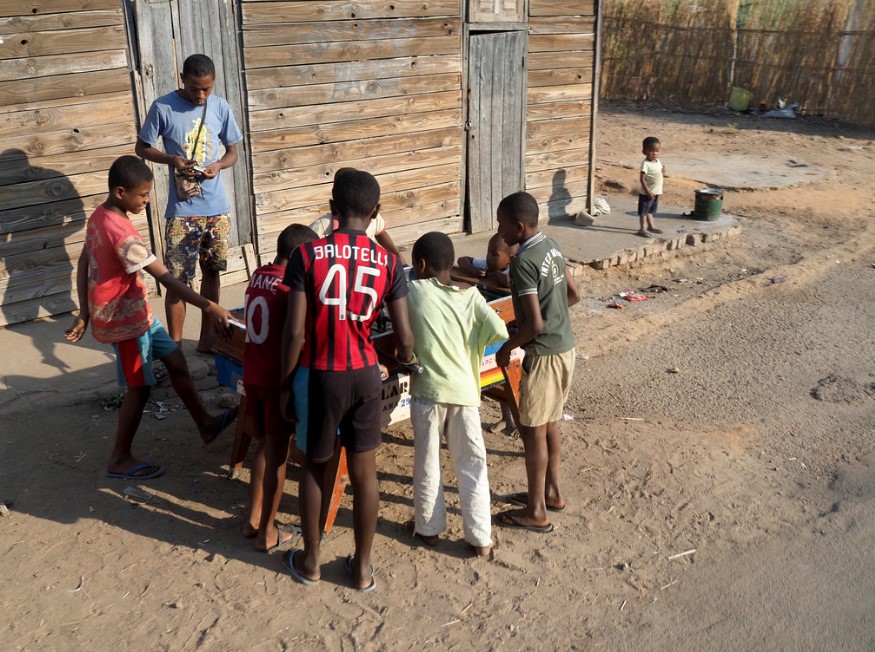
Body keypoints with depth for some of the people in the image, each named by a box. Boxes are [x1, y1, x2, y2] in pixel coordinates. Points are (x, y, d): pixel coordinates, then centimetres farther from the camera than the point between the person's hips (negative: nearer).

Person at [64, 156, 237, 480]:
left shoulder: (100, 216, 2)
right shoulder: (122, 233, -29)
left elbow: (83, 265, 9)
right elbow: (164, 277, -32)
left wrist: (84, 313, 14)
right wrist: (208, 307, -33)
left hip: (137, 312, 9)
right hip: (124, 320, -9)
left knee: (176, 361, 17)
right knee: (139, 388, 5)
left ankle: (206, 424, 30)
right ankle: (119, 460, 20)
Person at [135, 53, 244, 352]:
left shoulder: (221, 107, 1)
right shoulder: (163, 107, -8)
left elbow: (233, 152, 9)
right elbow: (142, 148, 2)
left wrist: (217, 165, -12)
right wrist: (171, 159, -16)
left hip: (217, 208, 4)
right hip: (181, 211, -3)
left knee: (211, 272, 13)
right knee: (177, 280, -2)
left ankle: (207, 339, 27)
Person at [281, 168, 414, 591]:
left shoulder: (307, 256, -12)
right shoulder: (388, 263, -6)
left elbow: (295, 333, -14)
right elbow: (404, 339, -7)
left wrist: (285, 382, 1)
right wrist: (407, 359, 16)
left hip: (319, 376, -1)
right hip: (365, 375, 2)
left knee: (315, 467, 17)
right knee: (364, 472, 13)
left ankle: (310, 561, 31)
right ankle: (362, 566, 25)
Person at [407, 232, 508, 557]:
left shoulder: (413, 291, -5)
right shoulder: (470, 295, 0)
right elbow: (500, 331, -6)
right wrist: (471, 342, 9)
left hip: (427, 390, -2)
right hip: (464, 390, 2)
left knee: (427, 463, 14)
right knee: (472, 464, 11)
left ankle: (429, 528, 27)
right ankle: (480, 537, 15)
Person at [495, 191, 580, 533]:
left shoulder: (523, 262, -23)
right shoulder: (552, 246, 5)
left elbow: (535, 325, -26)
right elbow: (573, 295, 14)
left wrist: (507, 347, -10)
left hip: (545, 354, -9)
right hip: (565, 347, 9)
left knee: (532, 430, 2)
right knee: (549, 423, 21)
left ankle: (536, 512, 12)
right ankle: (551, 492, 34)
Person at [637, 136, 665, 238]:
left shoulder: (657, 161, 5)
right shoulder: (646, 164, -19)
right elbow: (642, 179, -21)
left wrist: (663, 171, -3)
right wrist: (647, 191, -26)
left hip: (656, 192, 8)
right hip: (646, 193, -8)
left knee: (650, 210, 21)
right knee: (643, 211, 0)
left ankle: (651, 226, 33)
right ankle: (642, 229, 4)